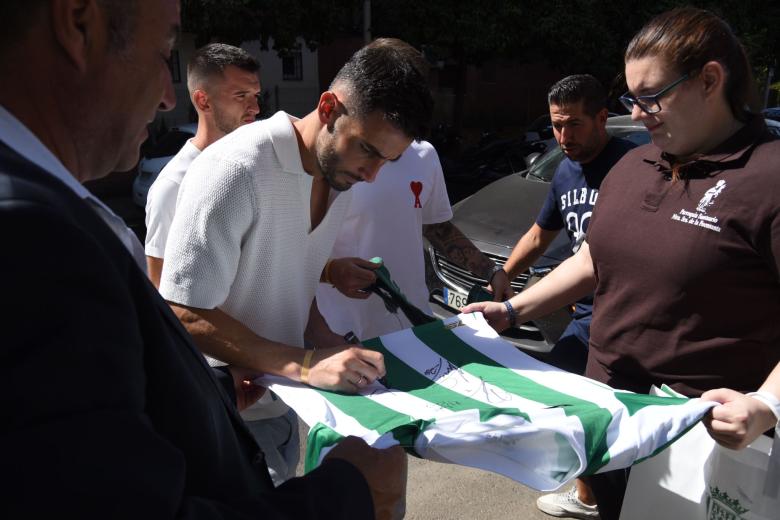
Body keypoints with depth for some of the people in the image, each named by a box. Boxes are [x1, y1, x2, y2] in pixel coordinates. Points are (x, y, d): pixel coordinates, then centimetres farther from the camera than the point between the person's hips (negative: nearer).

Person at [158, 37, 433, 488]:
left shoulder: (339, 171, 0)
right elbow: (187, 315, -24)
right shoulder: (236, 169, -26)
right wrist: (306, 365, -29)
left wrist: (335, 348, -6)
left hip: (280, 404, 7)